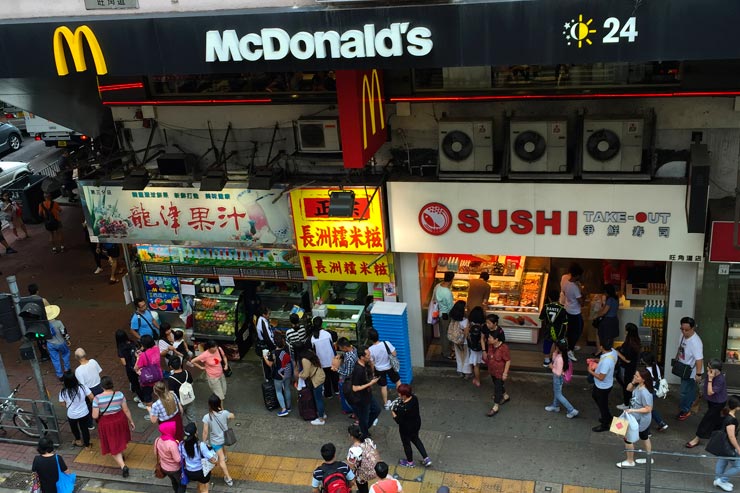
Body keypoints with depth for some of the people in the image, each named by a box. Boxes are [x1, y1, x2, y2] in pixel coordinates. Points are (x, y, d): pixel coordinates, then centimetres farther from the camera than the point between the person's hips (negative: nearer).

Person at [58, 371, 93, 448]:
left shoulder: (63, 392, -23)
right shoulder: (82, 387, -23)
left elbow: (63, 404, -9)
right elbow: (91, 397, -15)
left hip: (71, 415, 0)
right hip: (84, 414, 0)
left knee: (74, 428, 32)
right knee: (84, 428, 23)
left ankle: (78, 440, 53)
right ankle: (87, 444, 39)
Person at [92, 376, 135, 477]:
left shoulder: (97, 398, -23)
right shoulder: (119, 394, -16)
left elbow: (95, 416, -19)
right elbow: (126, 410, -8)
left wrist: (100, 412, 2)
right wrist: (131, 421, 5)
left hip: (107, 424, -3)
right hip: (120, 421, 3)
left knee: (113, 447, 11)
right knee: (119, 439, 31)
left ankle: (123, 466, -1)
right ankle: (121, 455, 54)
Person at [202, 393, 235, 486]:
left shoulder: (207, 417, -31)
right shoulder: (224, 413, -23)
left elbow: (205, 432, -21)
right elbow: (232, 416, 1)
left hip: (215, 441, -4)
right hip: (225, 437, 4)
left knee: (221, 460, 8)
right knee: (223, 446, 40)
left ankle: (228, 478, 14)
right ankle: (224, 456, 70)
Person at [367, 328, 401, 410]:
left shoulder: (370, 349, -24)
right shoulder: (386, 343, -26)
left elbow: (372, 363, -11)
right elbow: (394, 354, -16)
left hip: (379, 370, 0)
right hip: (390, 367, 0)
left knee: (383, 386, 19)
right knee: (397, 381, 23)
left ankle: (386, 403, 32)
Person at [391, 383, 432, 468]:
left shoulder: (403, 408, -39)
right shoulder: (414, 398, -17)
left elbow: (399, 421, -26)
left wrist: (393, 414, -10)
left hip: (406, 428, -7)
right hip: (417, 424, 7)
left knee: (406, 444, 21)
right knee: (416, 439, 32)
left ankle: (410, 462, 45)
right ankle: (426, 458, 35)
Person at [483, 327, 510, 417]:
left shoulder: (503, 348, -28)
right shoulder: (490, 346, -5)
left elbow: (508, 361, -21)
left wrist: (505, 373, -20)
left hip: (500, 373, -8)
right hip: (492, 371, 8)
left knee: (497, 388, 0)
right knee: (497, 386, 25)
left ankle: (495, 407, 12)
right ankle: (506, 396, 51)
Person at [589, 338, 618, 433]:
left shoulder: (606, 361, -41)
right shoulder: (613, 351, -15)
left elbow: (601, 377, -31)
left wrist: (590, 371, -16)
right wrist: (598, 361, 2)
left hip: (603, 386, -9)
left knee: (602, 405, 15)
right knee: (594, 396, 32)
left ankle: (605, 425, 39)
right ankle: (608, 417, 49)